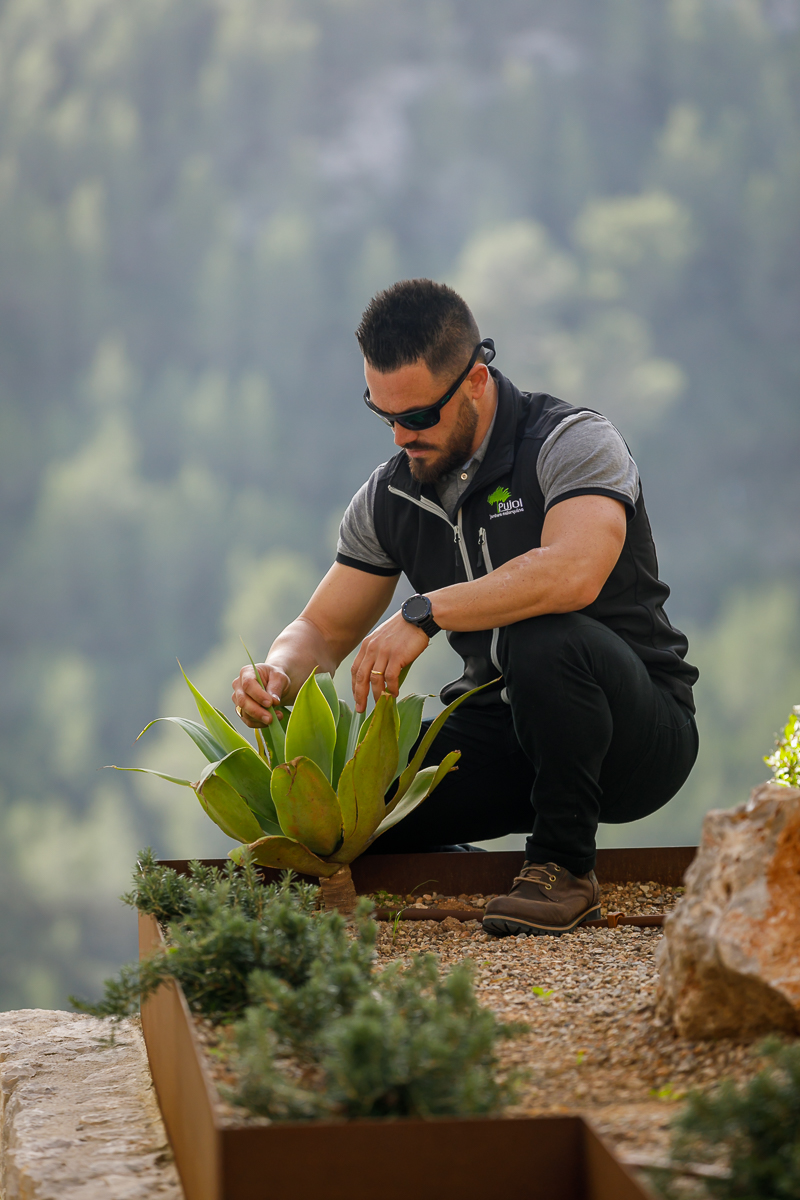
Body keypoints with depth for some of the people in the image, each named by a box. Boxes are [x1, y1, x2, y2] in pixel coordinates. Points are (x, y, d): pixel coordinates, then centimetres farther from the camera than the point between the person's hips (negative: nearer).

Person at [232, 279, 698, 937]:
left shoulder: (573, 442, -15)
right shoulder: (388, 498, 4)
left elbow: (573, 573, -35)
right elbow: (323, 630, 9)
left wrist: (425, 612, -34)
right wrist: (277, 674, -15)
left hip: (638, 734, -5)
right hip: (505, 730, 5)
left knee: (543, 639, -38)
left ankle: (564, 866, -18)